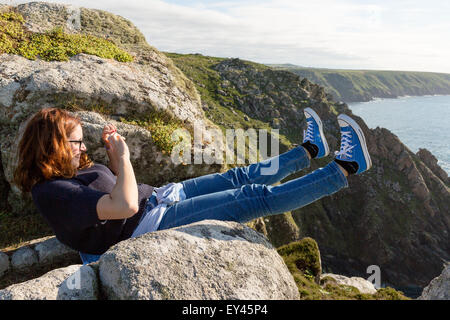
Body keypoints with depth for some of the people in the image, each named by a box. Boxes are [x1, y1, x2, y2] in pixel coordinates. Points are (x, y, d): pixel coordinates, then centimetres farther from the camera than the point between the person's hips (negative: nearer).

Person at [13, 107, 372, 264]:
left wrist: (113, 153, 9)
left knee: (240, 177, 9)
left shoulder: (72, 171, 12)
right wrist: (122, 155, -19)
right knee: (255, 198, -14)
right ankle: (346, 168, -6)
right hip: (153, 225, -10)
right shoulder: (54, 193, -19)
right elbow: (125, 206, -30)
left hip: (158, 199, 10)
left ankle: (311, 149, 24)